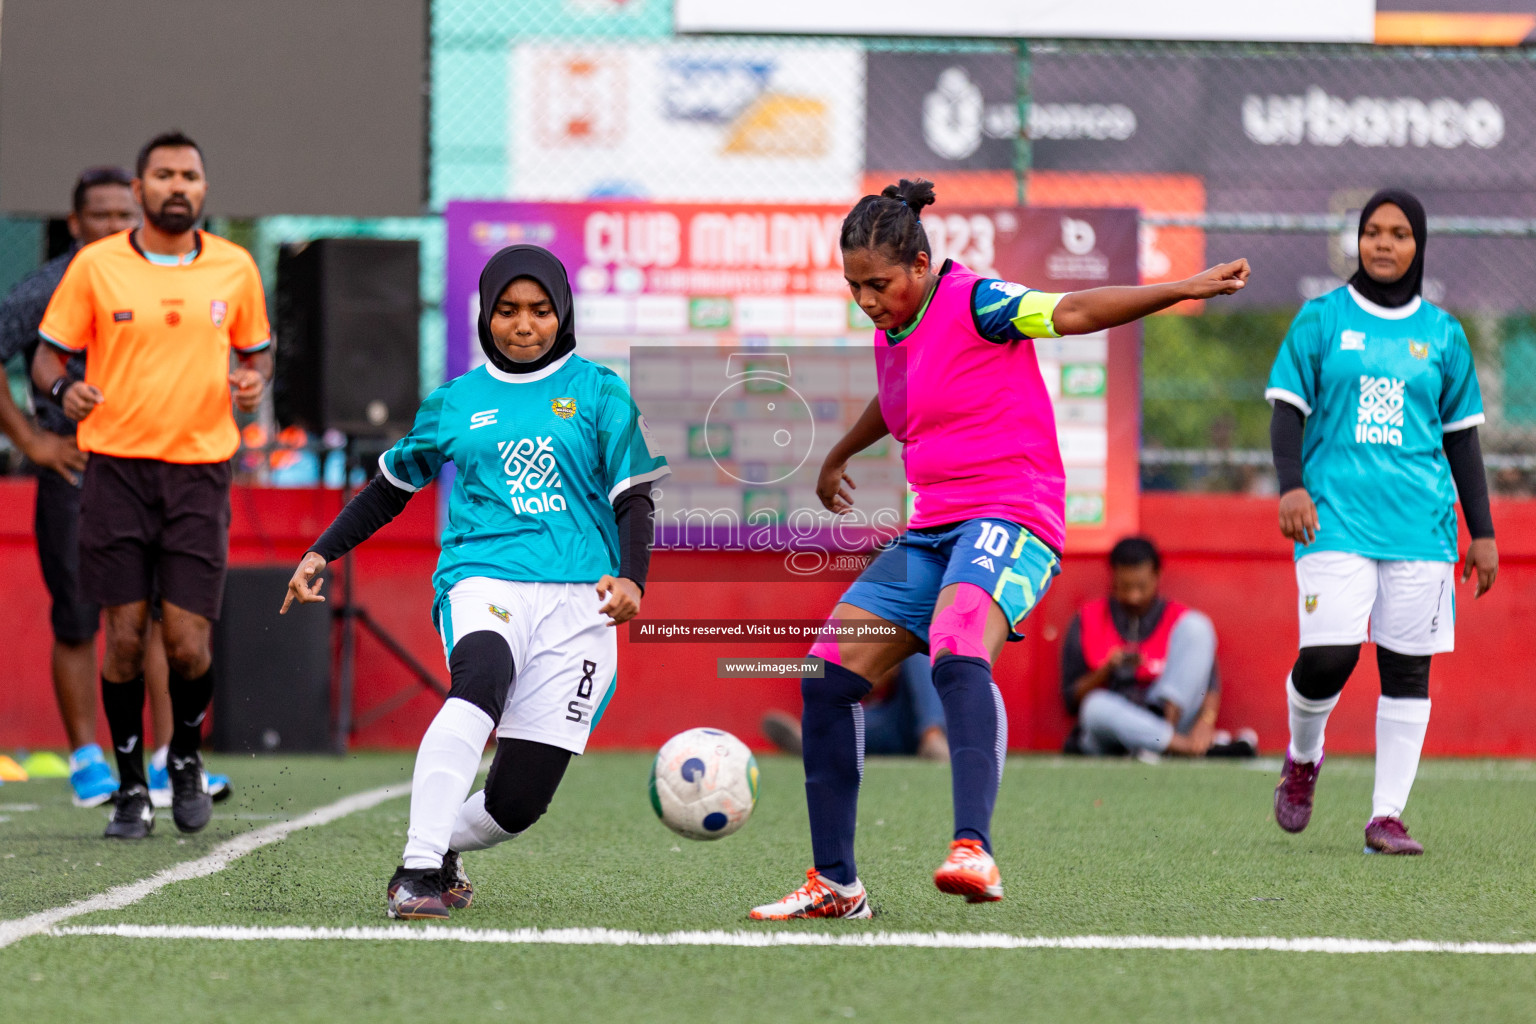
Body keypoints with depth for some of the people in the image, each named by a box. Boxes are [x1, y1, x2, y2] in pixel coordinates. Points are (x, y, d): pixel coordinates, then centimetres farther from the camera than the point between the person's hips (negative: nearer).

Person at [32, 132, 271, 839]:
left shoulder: (235, 268, 6)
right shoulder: (96, 266, 0)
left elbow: (256, 350, 19)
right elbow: (48, 355, 6)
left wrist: (253, 379, -4)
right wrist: (64, 388, -17)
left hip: (200, 470, 1)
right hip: (117, 468, -1)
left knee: (187, 643, -6)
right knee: (124, 635, -3)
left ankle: (186, 759, 23)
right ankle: (131, 787, 12)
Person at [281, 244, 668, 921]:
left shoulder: (598, 393, 10)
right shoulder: (454, 402, 15)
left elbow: (635, 498, 6)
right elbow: (392, 486, 27)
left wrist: (630, 578, -12)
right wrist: (322, 553, 20)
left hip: (578, 595, 0)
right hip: (483, 578, 0)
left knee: (519, 801, -8)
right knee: (482, 678, -37)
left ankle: (442, 845, 26)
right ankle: (418, 865, -39)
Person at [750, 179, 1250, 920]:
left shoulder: (973, 303, -8)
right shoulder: (890, 337, 16)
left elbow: (1076, 312, -17)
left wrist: (1185, 289, -29)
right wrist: (838, 458, 56)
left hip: (1009, 517, -9)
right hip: (932, 531, 9)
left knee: (958, 657, -36)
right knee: (828, 676, -1)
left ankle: (975, 851, -50)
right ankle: (835, 884, 7)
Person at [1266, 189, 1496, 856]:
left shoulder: (1442, 333, 11)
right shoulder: (1322, 319, 6)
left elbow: (1462, 436, 15)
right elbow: (1288, 408, 4)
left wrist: (1482, 532, 11)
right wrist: (1292, 486, -13)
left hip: (1420, 521, 2)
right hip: (1336, 515, -2)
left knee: (1407, 668, -2)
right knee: (1328, 654, -14)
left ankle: (1387, 815, 3)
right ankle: (1302, 758, 16)